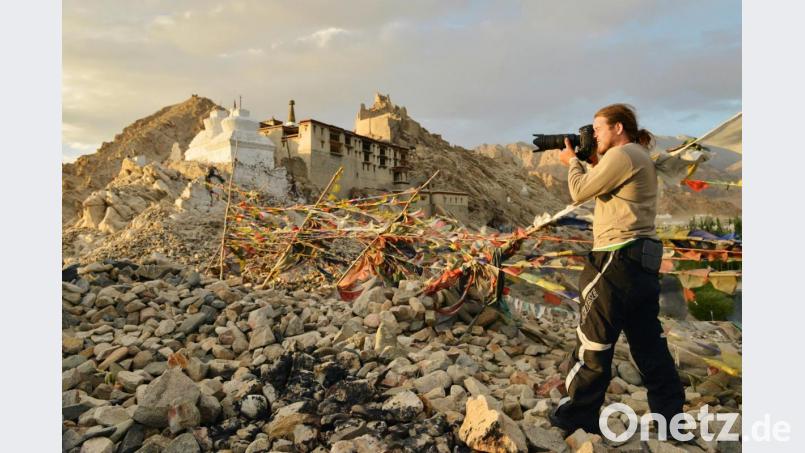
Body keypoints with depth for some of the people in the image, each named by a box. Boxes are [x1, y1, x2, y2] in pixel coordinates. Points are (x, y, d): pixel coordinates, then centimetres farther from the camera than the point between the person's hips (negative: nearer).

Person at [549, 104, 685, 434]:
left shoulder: (622, 155, -11)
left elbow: (579, 192, -11)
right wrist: (591, 160, 14)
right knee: (649, 344, 15)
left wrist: (572, 161, 5)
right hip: (643, 260, 10)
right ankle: (671, 415, 24)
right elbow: (602, 185, 23)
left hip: (618, 261, -10)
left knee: (593, 343, 0)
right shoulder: (639, 156, 20)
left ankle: (575, 418, 12)